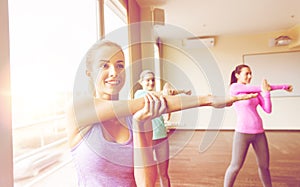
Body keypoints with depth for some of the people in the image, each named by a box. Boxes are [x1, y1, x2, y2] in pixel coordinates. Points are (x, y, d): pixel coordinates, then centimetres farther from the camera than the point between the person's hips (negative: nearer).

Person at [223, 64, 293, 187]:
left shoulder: (255, 91, 11)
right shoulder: (234, 87, -9)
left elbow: (268, 110, 2)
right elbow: (260, 88, -9)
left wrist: (266, 92, -12)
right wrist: (283, 86, 2)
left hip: (259, 133, 6)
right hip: (243, 133, -6)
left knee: (264, 165, 16)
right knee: (236, 166, 2)